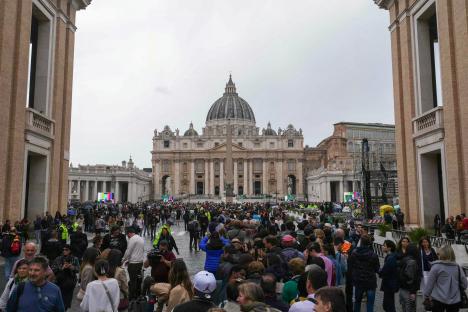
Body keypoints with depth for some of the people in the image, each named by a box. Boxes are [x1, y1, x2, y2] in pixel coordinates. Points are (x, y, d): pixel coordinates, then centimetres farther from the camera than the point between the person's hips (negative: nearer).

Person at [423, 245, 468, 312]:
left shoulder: (436, 267, -8)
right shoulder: (457, 267, 2)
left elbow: (429, 283, -6)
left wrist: (426, 295, 6)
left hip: (439, 299, -3)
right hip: (455, 300, 3)